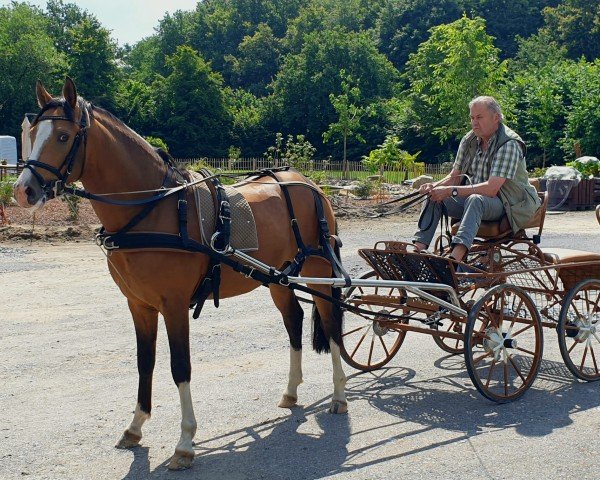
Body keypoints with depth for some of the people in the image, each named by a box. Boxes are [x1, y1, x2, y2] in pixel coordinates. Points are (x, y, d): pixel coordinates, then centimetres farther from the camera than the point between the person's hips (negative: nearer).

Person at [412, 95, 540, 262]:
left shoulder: (509, 144, -17)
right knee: (435, 197, -13)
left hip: (506, 205, -7)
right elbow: (454, 177, 10)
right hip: (472, 198, 7)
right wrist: (435, 186, -13)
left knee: (475, 200, -38)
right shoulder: (469, 141, 5)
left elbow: (491, 188, -27)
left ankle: (455, 257, -57)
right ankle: (418, 248, -27)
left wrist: (451, 191, -29)